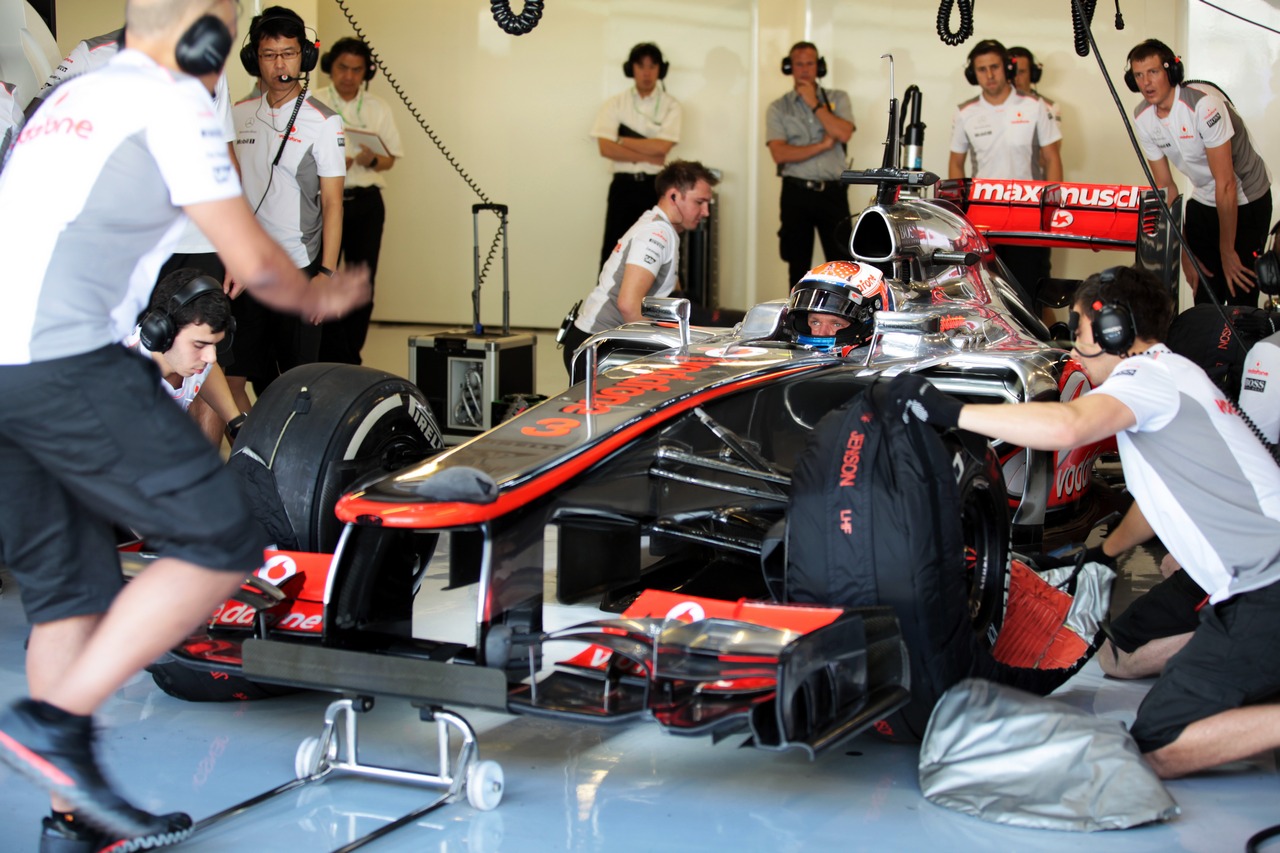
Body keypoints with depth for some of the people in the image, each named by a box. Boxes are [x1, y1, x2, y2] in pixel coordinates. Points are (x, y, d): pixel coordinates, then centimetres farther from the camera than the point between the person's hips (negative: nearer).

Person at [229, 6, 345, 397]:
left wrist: (327, 272, -11)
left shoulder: (322, 122, -4)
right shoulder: (238, 115, 9)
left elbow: (331, 202, -5)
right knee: (234, 375, 2)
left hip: (297, 267, -4)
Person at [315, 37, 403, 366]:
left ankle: (350, 358, 11)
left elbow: (390, 159, 11)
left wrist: (371, 160, -11)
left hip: (366, 203, 3)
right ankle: (332, 361, -7)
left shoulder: (378, 108, 12)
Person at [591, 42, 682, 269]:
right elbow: (606, 149, -8)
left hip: (656, 186, 0)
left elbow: (662, 146, -12)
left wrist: (622, 141, -7)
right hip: (624, 185, 0)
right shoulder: (615, 104, 4)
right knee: (613, 249, -1)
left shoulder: (671, 107, 2)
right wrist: (648, 157, -12)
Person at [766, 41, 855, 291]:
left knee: (841, 260, -3)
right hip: (796, 193, 0)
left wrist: (814, 104, -6)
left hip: (832, 191, 0)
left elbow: (844, 134, -11)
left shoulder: (837, 99, 9)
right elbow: (779, 154, -8)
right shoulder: (778, 108, 6)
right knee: (798, 264, 7)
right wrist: (823, 145, -9)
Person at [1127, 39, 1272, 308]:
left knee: (1239, 294, -11)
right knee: (1203, 293, 5)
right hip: (1202, 201, 6)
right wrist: (1183, 252, -1)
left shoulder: (1203, 104, -28)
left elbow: (1226, 184, -25)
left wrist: (1228, 251, -20)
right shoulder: (1142, 117, -7)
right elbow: (1166, 186, 1)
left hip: (1246, 201, -6)